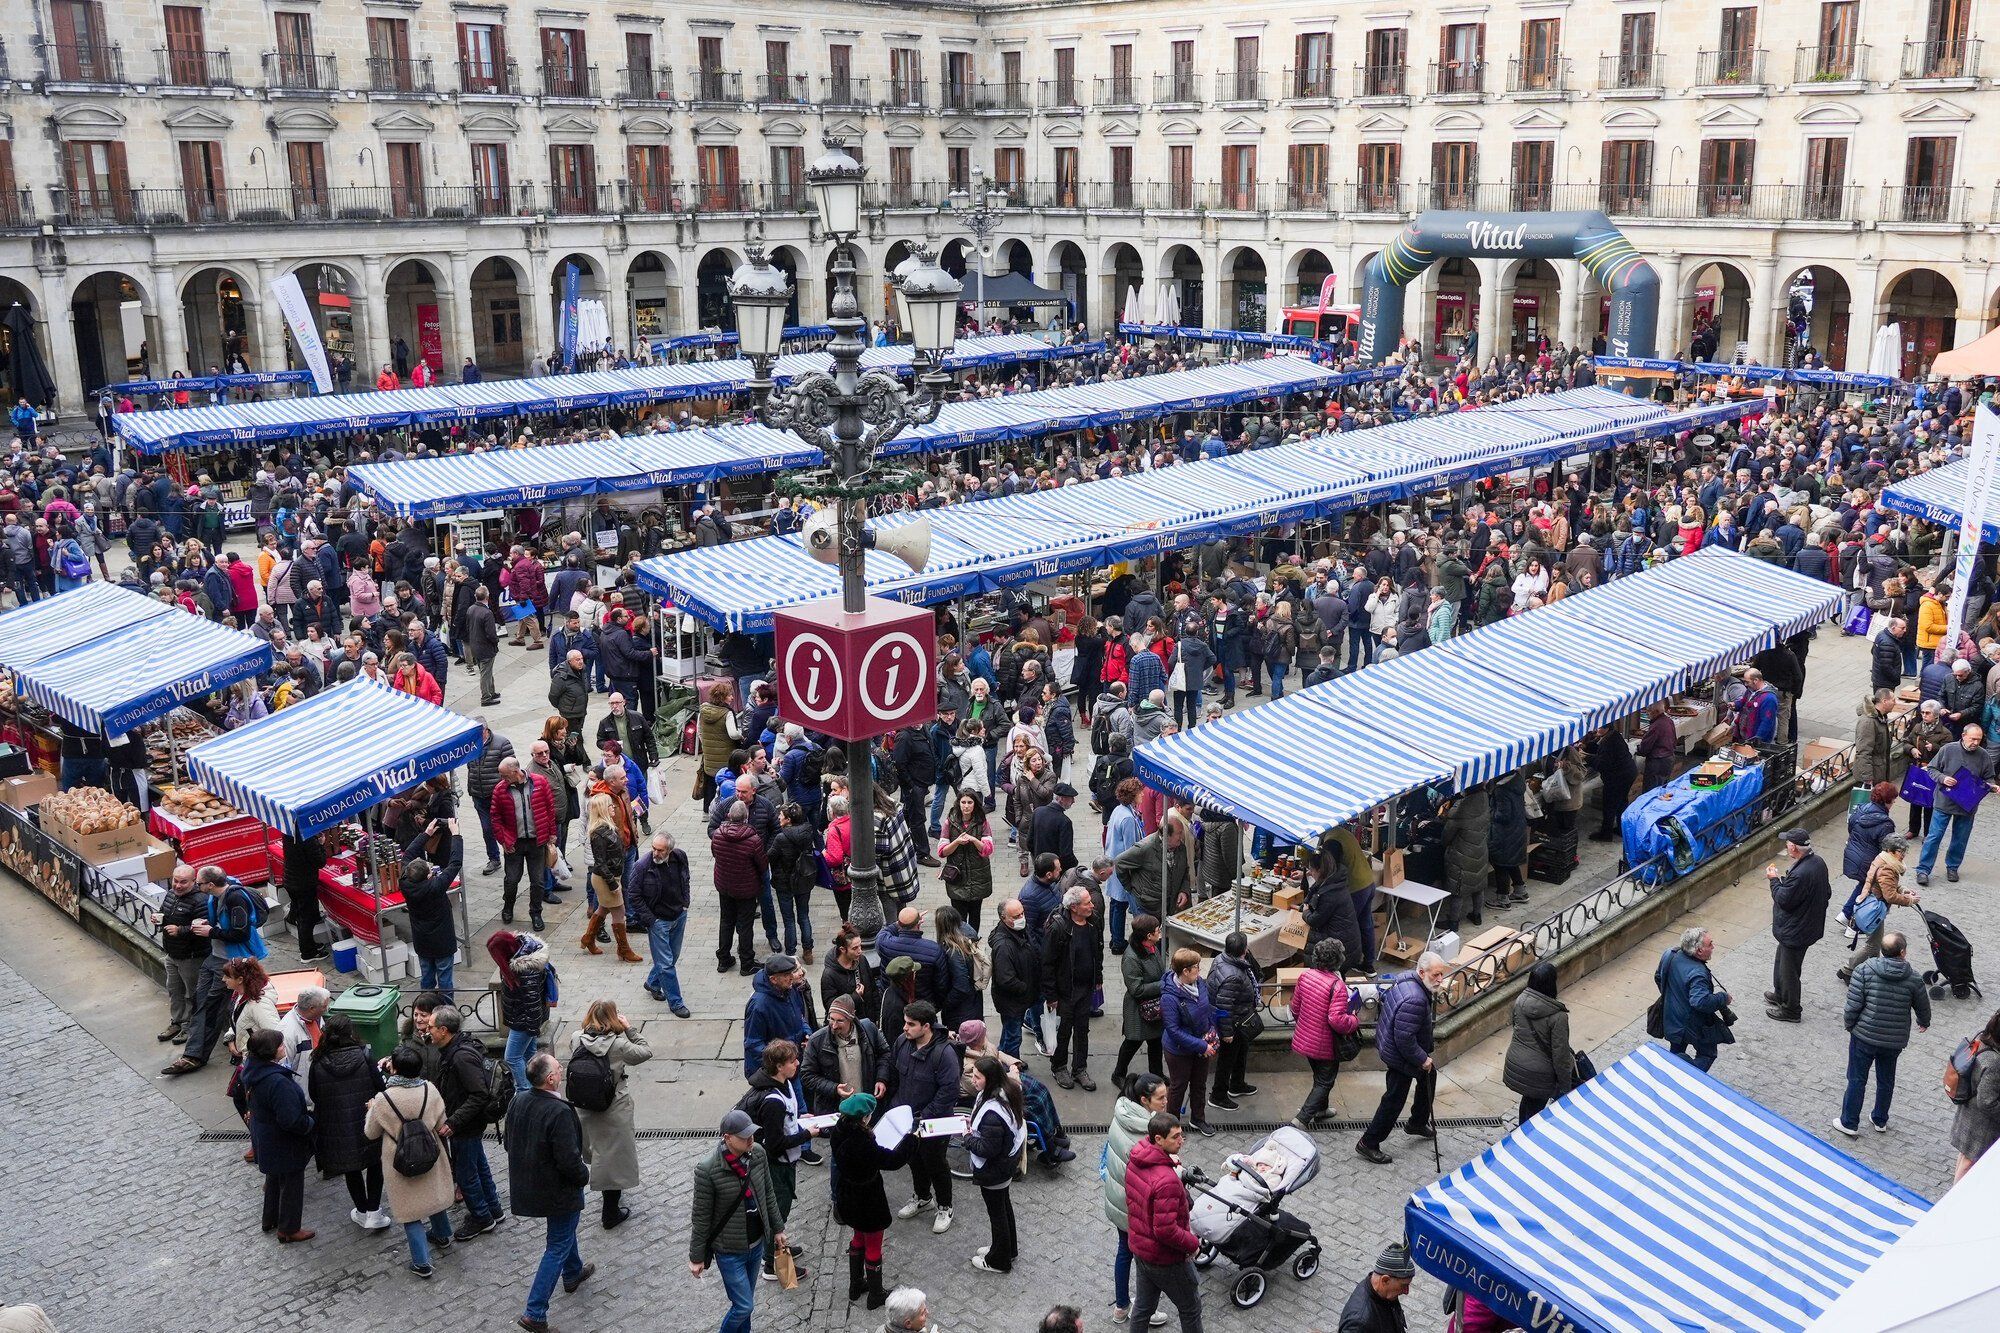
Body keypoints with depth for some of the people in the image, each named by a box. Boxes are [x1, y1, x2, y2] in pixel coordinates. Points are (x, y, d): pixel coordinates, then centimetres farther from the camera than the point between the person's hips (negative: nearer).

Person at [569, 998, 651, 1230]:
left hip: (585, 1111, 5)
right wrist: (629, 1028, -6)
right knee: (615, 1159, 10)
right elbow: (646, 1052, -10)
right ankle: (611, 1214, 20)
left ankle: (610, 1193, 50)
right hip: (614, 1113, -5)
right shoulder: (618, 1045, -23)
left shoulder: (577, 1040, -13)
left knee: (599, 1154, 28)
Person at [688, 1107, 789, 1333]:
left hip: (757, 1244, 5)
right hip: (730, 1251, -5)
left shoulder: (757, 1153, -10)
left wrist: (777, 1228, 13)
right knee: (744, 1306, 1)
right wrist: (696, 1257, -7)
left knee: (745, 1300, 20)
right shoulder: (707, 1169, -26)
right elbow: (701, 1217, -16)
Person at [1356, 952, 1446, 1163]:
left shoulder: (1405, 978, -6)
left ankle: (1417, 1123, 46)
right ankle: (1368, 1144, 16)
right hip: (1401, 1057, -10)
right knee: (1394, 1101, 3)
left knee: (1429, 1075, 28)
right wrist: (1422, 1059, -18)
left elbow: (1384, 996, 13)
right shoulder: (1414, 1001, -36)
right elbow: (1405, 1039, -33)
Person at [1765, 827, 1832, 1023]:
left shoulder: (1800, 874, -35)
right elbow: (1827, 892, 9)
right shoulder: (1818, 862, -5)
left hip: (1795, 931, -10)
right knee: (1781, 961, 28)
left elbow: (1783, 900, -25)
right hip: (1810, 924, 10)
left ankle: (1790, 1010, 27)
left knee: (1789, 970, 10)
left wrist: (1775, 880, -12)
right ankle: (1780, 995, 47)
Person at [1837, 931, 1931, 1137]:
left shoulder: (1864, 971, -15)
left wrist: (1849, 1025, 4)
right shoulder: (1914, 978, -9)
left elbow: (1853, 1004, -15)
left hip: (1864, 1036, -2)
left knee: (1857, 1080, 10)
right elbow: (1923, 1007, 6)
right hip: (1895, 1041, 2)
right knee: (1886, 1080, 21)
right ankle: (1880, 1121, 37)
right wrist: (1924, 1023, 28)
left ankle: (1849, 1123, 17)